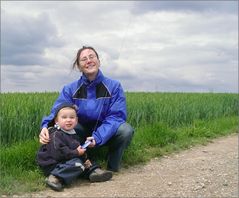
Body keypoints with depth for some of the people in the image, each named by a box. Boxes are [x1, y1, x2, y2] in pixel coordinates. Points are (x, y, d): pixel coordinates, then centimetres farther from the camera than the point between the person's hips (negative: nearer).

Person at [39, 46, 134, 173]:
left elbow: (116, 116, -19)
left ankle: (113, 168, -7)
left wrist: (97, 138, -35)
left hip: (106, 135, -1)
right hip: (82, 133, 1)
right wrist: (45, 127, -41)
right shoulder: (70, 89, -5)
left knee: (126, 129, -32)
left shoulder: (114, 86, -10)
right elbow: (57, 112, -16)